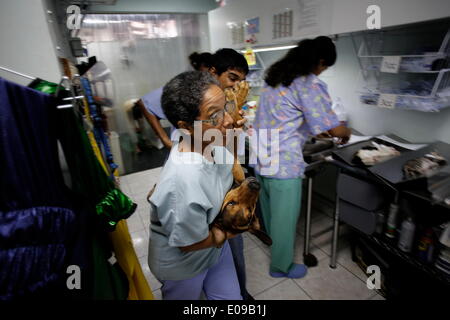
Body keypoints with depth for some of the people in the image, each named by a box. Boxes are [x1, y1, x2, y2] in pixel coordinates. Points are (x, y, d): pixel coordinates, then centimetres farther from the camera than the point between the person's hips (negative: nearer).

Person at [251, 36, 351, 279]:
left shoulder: (275, 77, 11)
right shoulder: (310, 85, -15)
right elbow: (335, 129, -14)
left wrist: (316, 129, 24)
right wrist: (345, 134, 10)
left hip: (261, 158, 9)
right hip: (283, 163, -8)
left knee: (270, 209, 28)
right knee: (285, 216, 12)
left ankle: (274, 244, 54)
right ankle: (281, 266, 34)